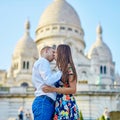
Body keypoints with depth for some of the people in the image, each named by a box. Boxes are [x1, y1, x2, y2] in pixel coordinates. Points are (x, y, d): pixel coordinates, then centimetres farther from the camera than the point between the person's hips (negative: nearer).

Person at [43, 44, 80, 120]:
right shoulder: (60, 70, 20)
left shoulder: (69, 67, -4)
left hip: (67, 105, -8)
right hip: (60, 105, 8)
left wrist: (53, 89, -17)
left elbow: (73, 89, -12)